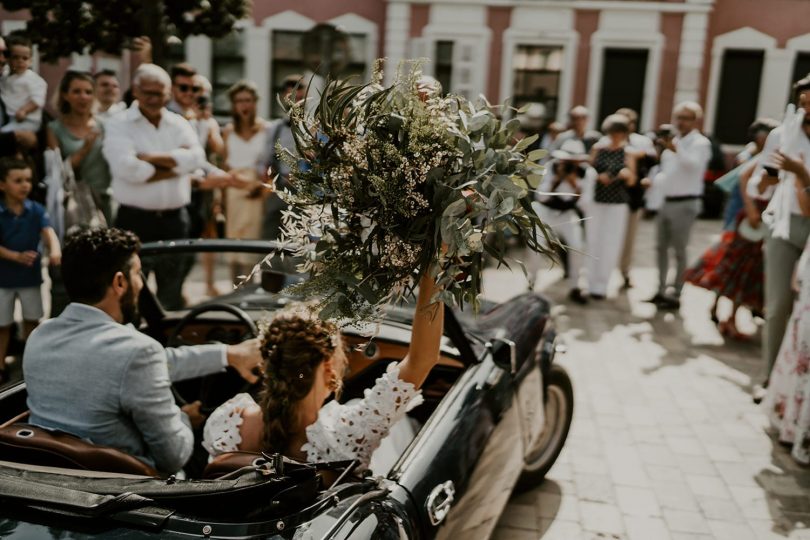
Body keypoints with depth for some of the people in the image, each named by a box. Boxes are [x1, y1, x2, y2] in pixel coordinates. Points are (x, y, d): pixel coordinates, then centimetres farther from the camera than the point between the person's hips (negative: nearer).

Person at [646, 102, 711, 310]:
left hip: (685, 203, -8)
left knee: (679, 250, -5)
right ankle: (661, 290, 22)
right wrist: (656, 180, 6)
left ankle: (677, 295, 1)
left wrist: (676, 150, -41)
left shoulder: (701, 143, -8)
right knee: (661, 247, 12)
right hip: (667, 201, 8)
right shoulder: (673, 141, 16)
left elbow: (694, 164, -28)